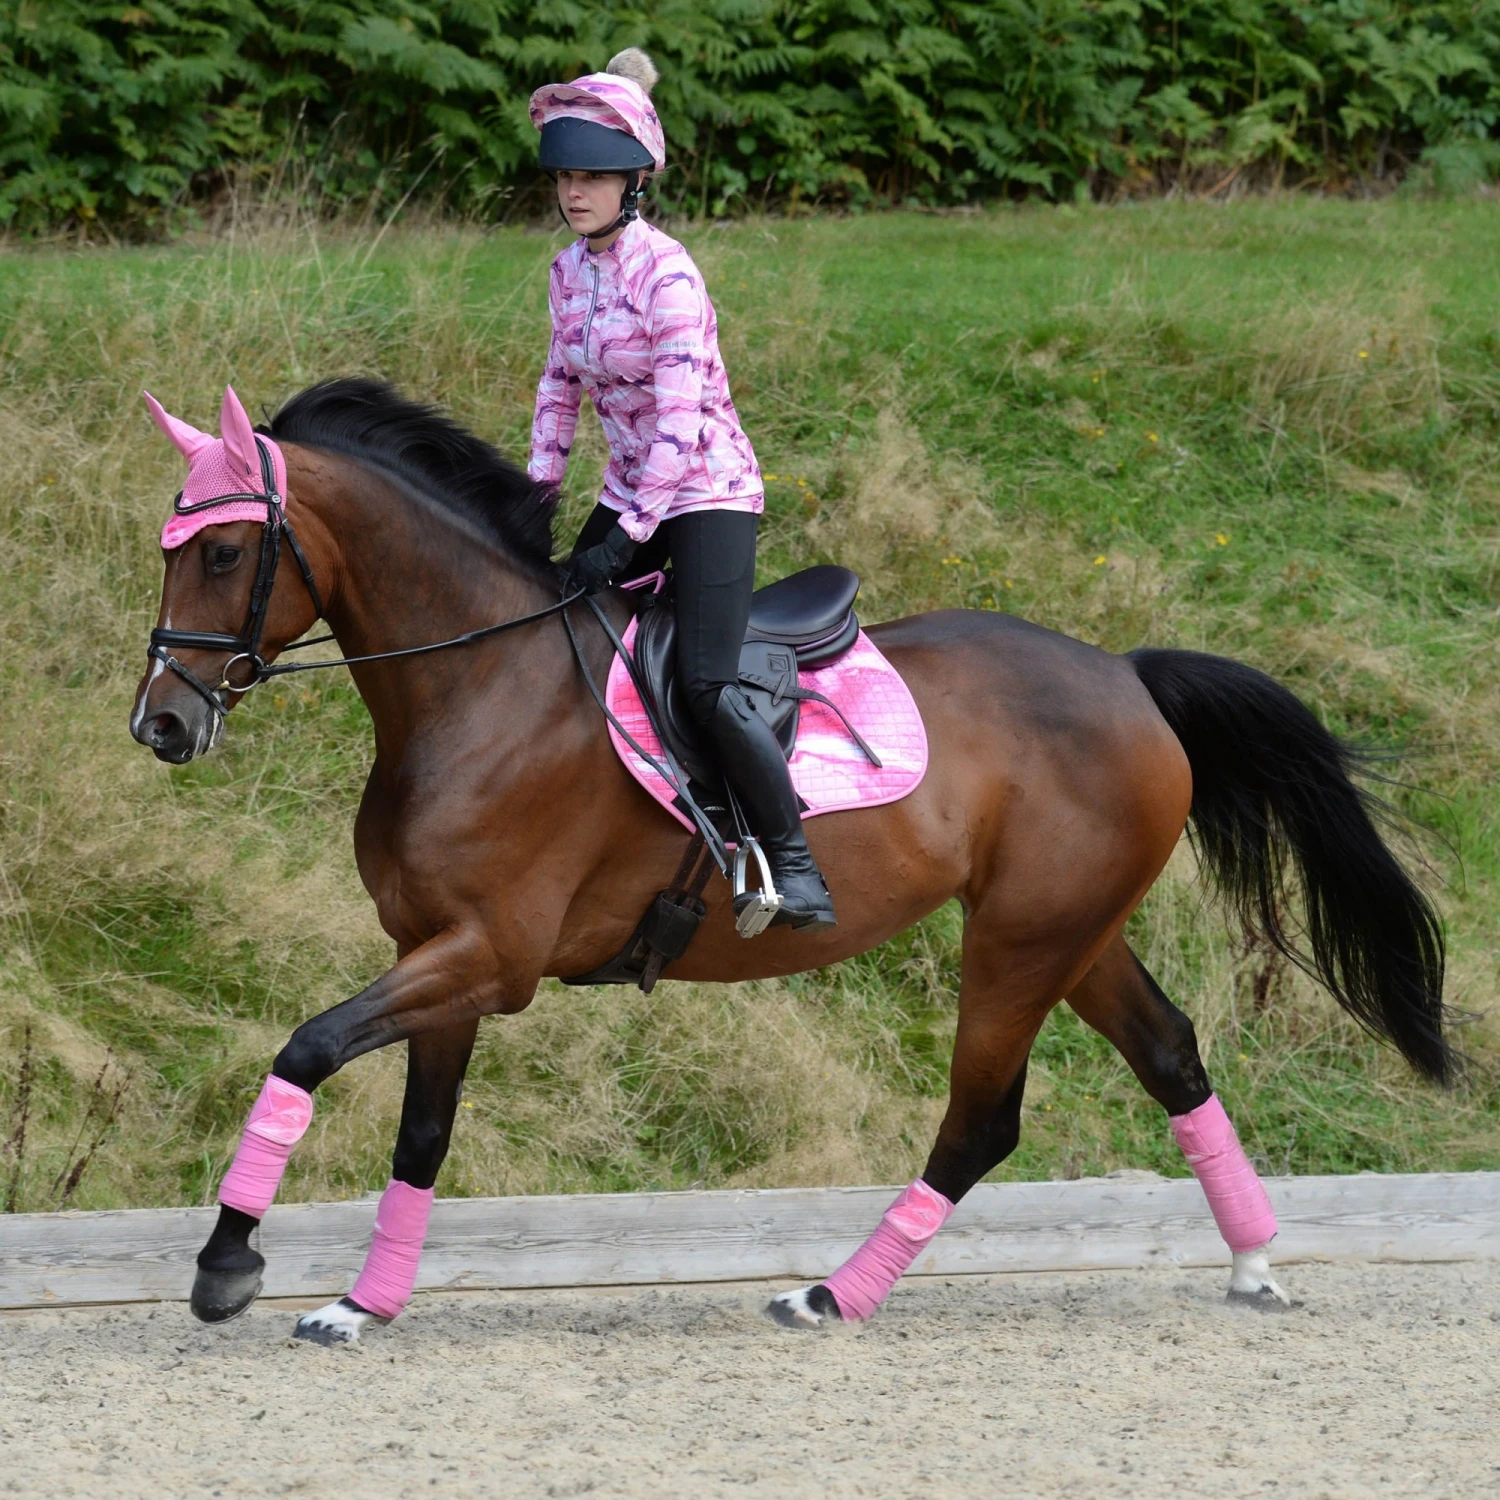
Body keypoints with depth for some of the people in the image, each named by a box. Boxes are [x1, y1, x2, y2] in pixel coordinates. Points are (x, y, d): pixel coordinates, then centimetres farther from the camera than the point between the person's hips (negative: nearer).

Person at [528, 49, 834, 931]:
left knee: (706, 685, -20)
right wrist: (541, 491, 11)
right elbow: (562, 385, 17)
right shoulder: (571, 271, 4)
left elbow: (678, 422, -23)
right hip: (632, 491, 8)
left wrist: (629, 538, -24)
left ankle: (793, 858, -10)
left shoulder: (668, 276, -20)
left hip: (709, 491, -8)